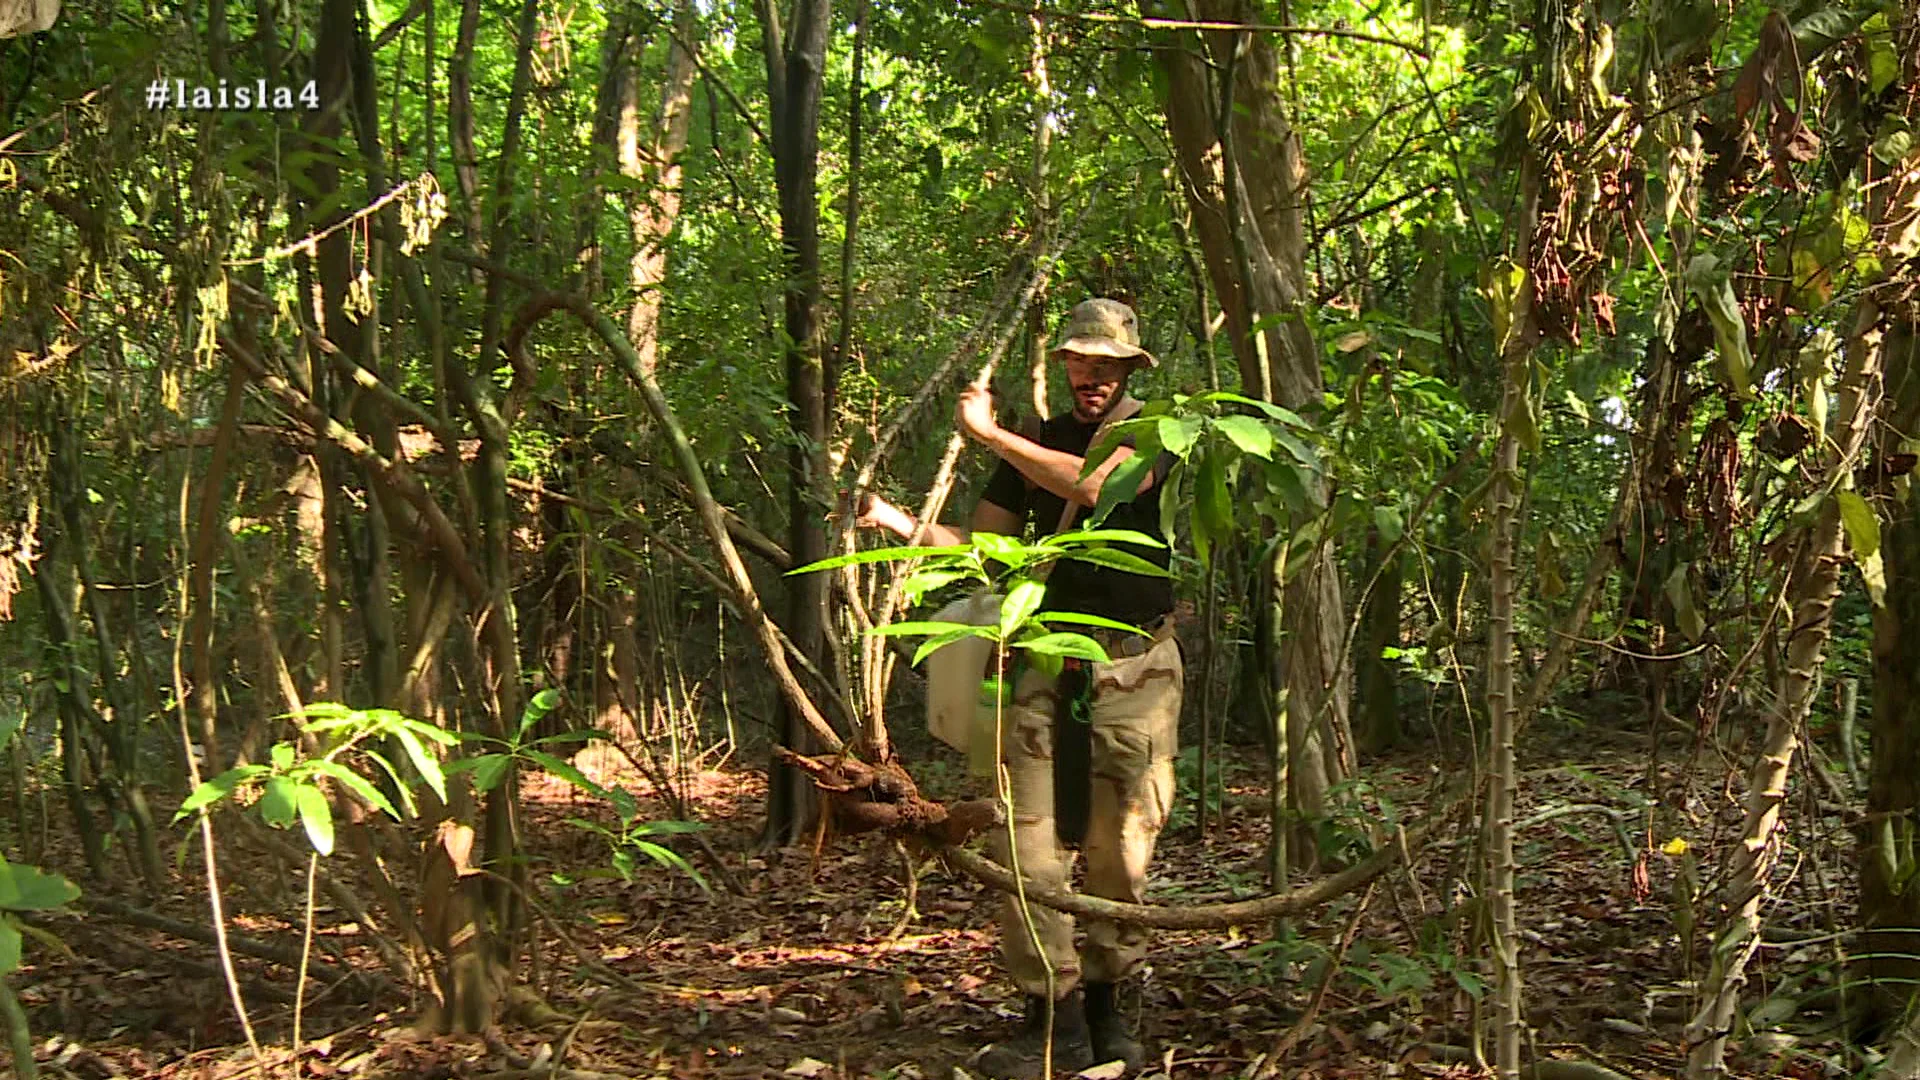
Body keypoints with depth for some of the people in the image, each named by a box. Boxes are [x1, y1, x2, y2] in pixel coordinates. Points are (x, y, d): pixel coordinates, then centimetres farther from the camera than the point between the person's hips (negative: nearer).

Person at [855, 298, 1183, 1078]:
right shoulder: (1034, 445, 16)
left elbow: (1094, 483, -19)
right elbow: (980, 546, 13)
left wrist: (987, 432, -11)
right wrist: (897, 521, -3)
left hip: (1136, 669, -3)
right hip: (1049, 665, 3)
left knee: (1120, 852, 0)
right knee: (1028, 846, -7)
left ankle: (1103, 1008, 16)